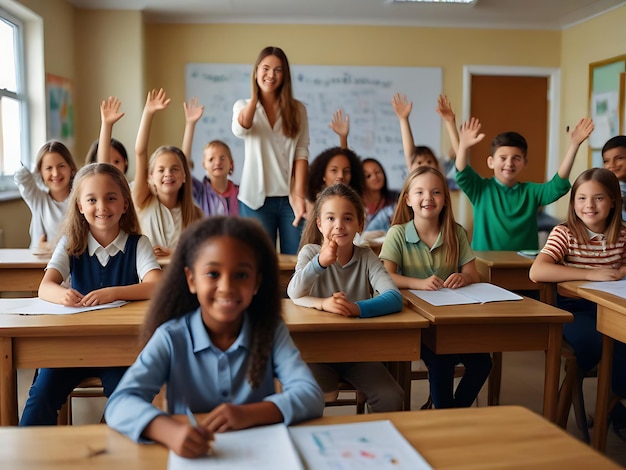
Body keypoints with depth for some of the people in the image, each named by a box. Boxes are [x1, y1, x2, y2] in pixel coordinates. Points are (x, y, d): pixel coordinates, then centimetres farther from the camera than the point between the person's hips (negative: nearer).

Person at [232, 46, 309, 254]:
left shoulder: (297, 109, 7)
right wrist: (255, 95, -19)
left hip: (290, 197, 0)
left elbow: (301, 153, -2)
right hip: (257, 198, 0)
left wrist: (299, 195, -12)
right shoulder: (243, 106, 8)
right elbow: (240, 130, -16)